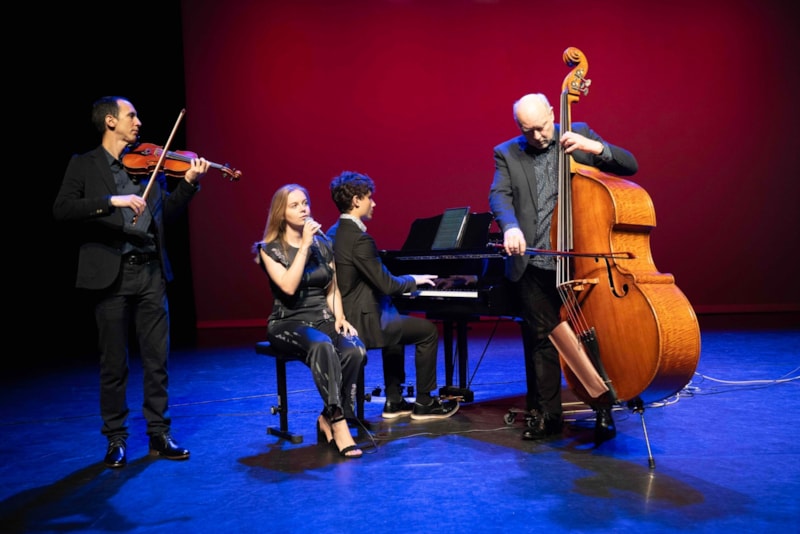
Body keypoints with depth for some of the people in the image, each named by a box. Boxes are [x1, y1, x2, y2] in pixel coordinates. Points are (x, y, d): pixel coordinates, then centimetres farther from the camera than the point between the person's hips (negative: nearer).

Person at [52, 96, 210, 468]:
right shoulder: (84, 165, 3)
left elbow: (168, 211, 13)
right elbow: (61, 209, -10)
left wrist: (189, 183, -2)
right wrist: (111, 200, -22)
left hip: (150, 273, 3)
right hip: (110, 274, -3)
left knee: (157, 359, 6)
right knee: (114, 364, 6)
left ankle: (159, 435, 18)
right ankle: (116, 440, 20)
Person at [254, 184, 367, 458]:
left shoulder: (322, 244, 11)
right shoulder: (270, 248, -2)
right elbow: (288, 286, -20)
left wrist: (340, 318, -3)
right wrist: (304, 245, -17)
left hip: (323, 318, 4)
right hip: (288, 322, -4)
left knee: (355, 351, -29)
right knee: (323, 347, -38)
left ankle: (328, 418, -12)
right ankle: (339, 424, -33)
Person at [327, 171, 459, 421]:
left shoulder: (334, 233, 9)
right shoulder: (359, 238, -21)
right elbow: (387, 285, -20)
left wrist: (406, 280, 14)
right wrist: (413, 280, -1)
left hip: (345, 316, 10)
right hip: (361, 322, -10)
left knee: (397, 322, 32)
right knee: (429, 331, 3)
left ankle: (394, 401, 33)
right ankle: (424, 403, 15)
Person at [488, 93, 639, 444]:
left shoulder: (579, 135, 6)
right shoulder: (507, 154, 7)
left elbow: (629, 166, 2)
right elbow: (499, 196, -8)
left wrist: (596, 147, -16)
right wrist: (510, 225, -28)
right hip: (535, 266, 1)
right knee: (539, 340, 8)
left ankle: (603, 411, 20)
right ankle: (546, 414, 22)